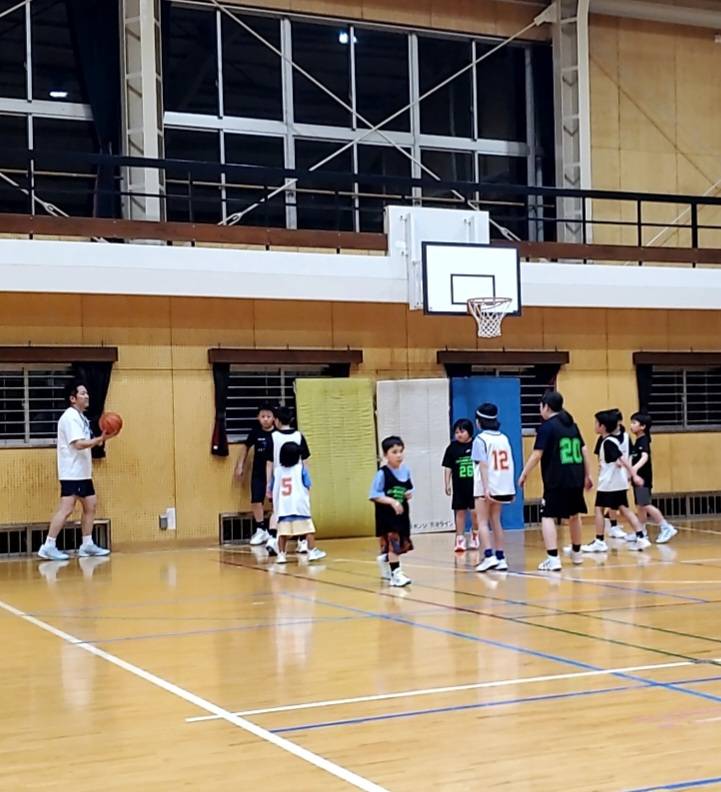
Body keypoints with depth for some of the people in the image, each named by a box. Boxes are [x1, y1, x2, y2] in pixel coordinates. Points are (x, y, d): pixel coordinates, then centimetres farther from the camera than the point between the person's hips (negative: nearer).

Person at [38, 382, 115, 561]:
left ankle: (87, 545, 18)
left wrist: (100, 440, 6)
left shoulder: (80, 417, 16)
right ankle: (48, 547, -12)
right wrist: (100, 439, -28)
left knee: (91, 505, 12)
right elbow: (78, 444, -23)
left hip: (82, 472, 11)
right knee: (67, 508, -14)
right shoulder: (70, 417, -15)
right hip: (71, 472, -10)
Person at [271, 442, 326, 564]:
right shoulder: (301, 469, -2)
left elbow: (274, 490, 11)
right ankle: (312, 551, 5)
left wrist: (275, 506, 22)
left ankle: (281, 554, 2)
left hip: (283, 507, 3)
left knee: (283, 532, 4)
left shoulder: (277, 471, 6)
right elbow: (307, 487, -3)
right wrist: (307, 501, 11)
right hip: (300, 506, -3)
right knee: (308, 529, 5)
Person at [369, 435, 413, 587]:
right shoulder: (382, 473, -14)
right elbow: (373, 495, -16)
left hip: (402, 513, 6)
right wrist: (392, 501, -24)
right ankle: (396, 574, -3)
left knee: (402, 544, 15)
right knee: (392, 543, -8)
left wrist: (410, 494, -6)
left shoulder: (405, 471, 3)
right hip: (386, 515, -6)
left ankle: (386, 561, 42)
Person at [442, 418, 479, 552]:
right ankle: (460, 539, 12)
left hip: (475, 485, -2)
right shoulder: (452, 448, 2)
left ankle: (475, 535, 23)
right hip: (459, 486, 2)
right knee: (460, 512, 6)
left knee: (475, 511, -2)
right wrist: (447, 484, -2)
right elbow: (448, 468, 4)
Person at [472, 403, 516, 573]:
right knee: (496, 522, 14)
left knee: (483, 522, 0)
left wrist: (486, 489, -19)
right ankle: (501, 558, 12)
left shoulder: (480, 439, -9)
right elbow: (510, 464, 8)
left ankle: (489, 556, -14)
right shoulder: (504, 438, 8)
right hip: (502, 487, 6)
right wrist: (512, 489, 13)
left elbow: (483, 465, -16)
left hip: (485, 488, -6)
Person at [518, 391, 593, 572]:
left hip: (556, 481, -7)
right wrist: (587, 475, 22)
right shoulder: (572, 425, 14)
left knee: (548, 517, -5)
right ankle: (576, 553, 39)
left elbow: (537, 455, -11)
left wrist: (524, 475, -2)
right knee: (574, 514, 23)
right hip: (576, 478, 7)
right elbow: (584, 450, 15)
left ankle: (553, 559, -17)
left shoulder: (547, 426, -6)